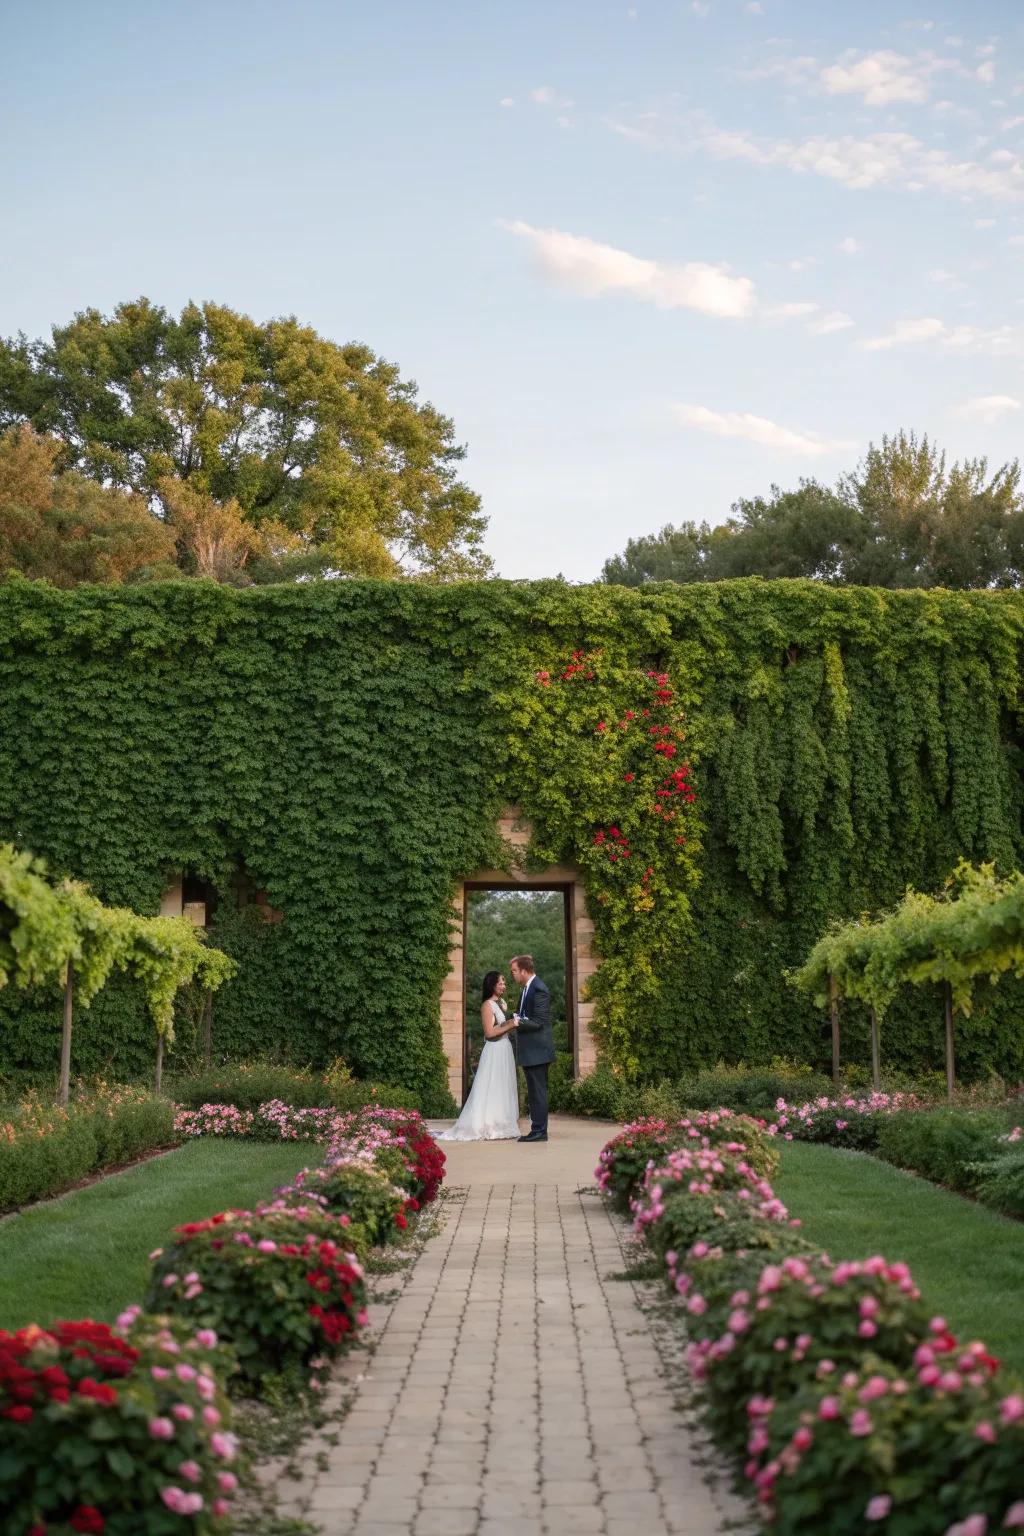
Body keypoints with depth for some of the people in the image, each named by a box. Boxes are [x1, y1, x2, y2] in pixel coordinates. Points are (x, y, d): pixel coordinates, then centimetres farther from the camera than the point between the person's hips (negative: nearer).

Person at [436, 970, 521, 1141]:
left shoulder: (499, 1004, 16)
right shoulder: (487, 1005, -10)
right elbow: (490, 1033, -17)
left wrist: (514, 1025, 4)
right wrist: (509, 1026, -15)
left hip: (505, 1051, 9)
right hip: (494, 1052, -9)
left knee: (503, 1090, 8)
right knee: (492, 1090, -6)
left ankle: (501, 1129, 11)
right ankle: (490, 1129, -4)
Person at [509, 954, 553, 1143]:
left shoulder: (539, 989, -16)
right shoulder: (526, 989, 15)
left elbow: (538, 1022, -19)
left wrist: (518, 1021, -18)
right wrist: (514, 1016, 4)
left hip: (537, 1051, -10)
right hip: (529, 1051, 10)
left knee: (538, 1092, -5)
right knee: (534, 1092, 13)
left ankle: (540, 1131, -2)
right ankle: (537, 1130, 18)